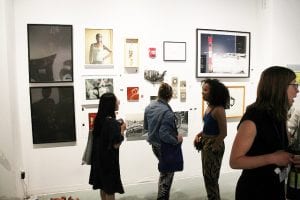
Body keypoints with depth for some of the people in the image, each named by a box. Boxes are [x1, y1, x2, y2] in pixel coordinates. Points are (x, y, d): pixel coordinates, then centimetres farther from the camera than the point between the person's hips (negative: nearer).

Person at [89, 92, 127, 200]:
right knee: (110, 188, 7)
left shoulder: (99, 119, 1)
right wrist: (122, 130, -12)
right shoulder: (112, 122, -23)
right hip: (109, 159, -8)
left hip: (99, 157, 8)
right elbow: (116, 144, -23)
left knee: (103, 186, 19)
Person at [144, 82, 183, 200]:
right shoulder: (167, 112, -29)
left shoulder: (149, 106, -4)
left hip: (154, 144, 8)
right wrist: (177, 140, -17)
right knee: (168, 172, 14)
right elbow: (164, 135, -31)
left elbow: (146, 127, 6)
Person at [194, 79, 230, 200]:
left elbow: (223, 133, -19)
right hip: (206, 144, 9)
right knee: (207, 175, 22)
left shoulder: (218, 110, -22)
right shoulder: (209, 107, 3)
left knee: (211, 177, 9)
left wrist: (213, 147, -12)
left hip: (214, 146, -8)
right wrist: (199, 135, 2)